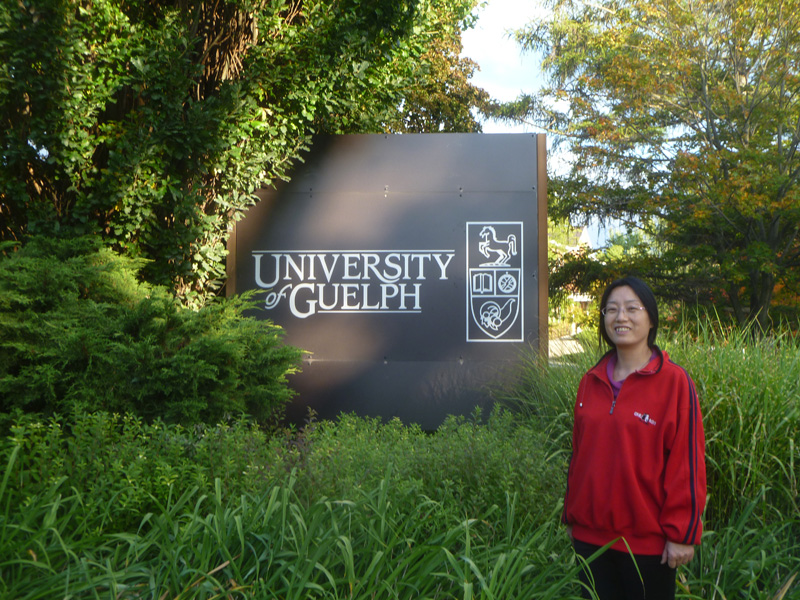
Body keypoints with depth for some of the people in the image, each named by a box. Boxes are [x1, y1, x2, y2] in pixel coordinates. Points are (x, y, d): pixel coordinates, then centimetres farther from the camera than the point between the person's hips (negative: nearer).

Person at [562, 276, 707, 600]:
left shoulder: (675, 382, -9)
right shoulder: (590, 382, 6)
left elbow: (687, 462, -8)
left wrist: (682, 533, -9)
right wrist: (572, 517, 14)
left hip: (647, 540, -4)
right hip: (591, 535, 4)